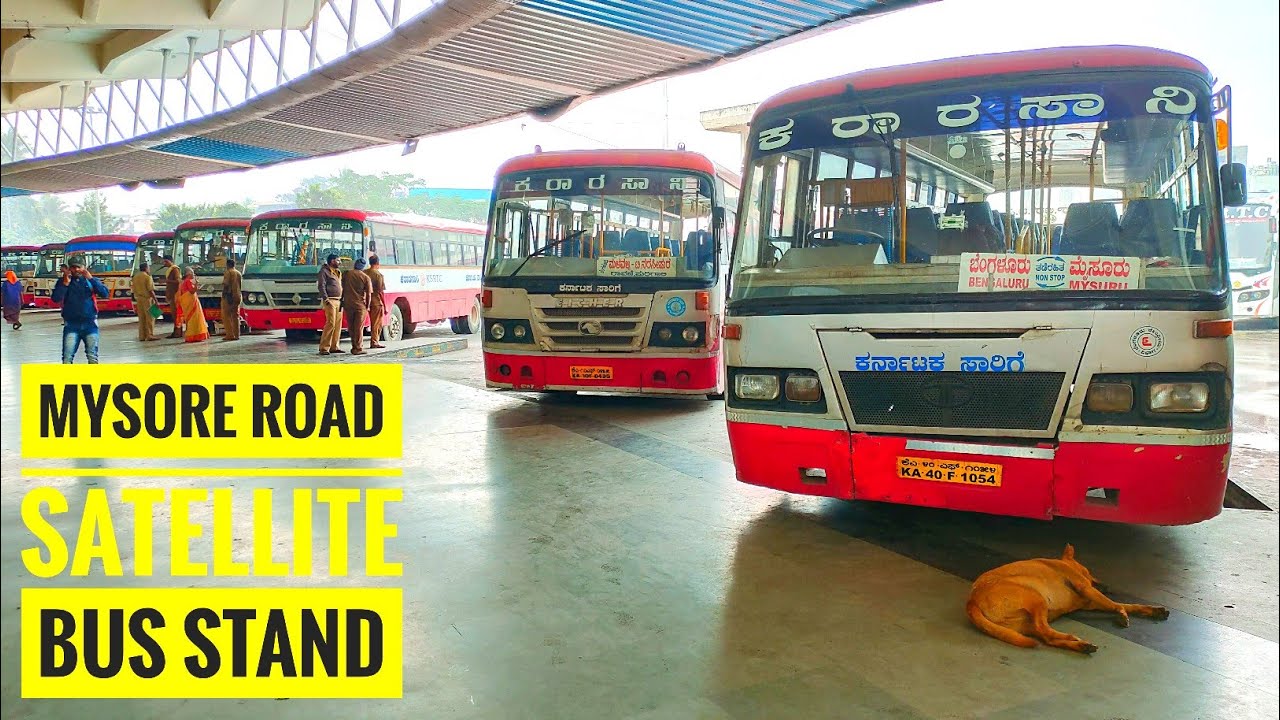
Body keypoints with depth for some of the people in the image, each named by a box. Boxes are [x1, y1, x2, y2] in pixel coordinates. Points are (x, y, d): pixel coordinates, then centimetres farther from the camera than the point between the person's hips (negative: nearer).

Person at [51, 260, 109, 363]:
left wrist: (91, 278, -15)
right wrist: (65, 283, -14)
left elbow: (105, 294, -8)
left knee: (92, 357, 2)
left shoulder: (91, 280, 7)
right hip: (71, 324, 0)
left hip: (90, 324, 0)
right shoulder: (63, 282, 7)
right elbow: (56, 299, -6)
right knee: (67, 358, -7)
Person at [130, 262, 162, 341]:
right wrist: (156, 301, -13)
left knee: (141, 318, 11)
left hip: (138, 299, 7)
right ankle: (150, 335, -2)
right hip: (147, 299, -7)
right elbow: (151, 290, -16)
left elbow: (134, 289, 14)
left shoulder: (135, 277, 10)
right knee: (150, 317, -1)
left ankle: (142, 336, 13)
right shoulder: (147, 277, -12)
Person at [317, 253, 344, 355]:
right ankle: (324, 348, -13)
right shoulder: (324, 271, -3)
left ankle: (334, 347, 12)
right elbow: (321, 286, -11)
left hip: (339, 301, 8)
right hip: (330, 301, -8)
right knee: (331, 323, -14)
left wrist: (342, 298, 15)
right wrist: (326, 299, -19)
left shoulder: (337, 272, 22)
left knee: (338, 324, 6)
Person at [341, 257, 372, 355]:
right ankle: (358, 348, -1)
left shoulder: (346, 274, 3)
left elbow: (342, 289, 8)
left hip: (347, 304, 2)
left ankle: (354, 347, 17)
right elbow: (368, 294, -4)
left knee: (351, 327, 11)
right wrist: (367, 306, 6)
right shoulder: (366, 277, -4)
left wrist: (342, 301, 17)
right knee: (359, 328, 0)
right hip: (360, 305, -2)